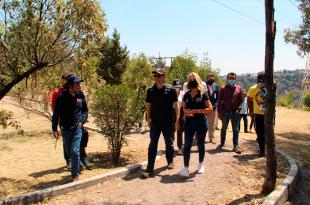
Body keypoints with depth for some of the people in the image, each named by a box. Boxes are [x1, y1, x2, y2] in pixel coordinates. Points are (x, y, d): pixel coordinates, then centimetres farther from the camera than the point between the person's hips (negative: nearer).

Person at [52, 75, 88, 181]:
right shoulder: (62, 97, -9)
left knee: (75, 152, -8)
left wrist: (82, 121, -6)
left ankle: (75, 175, 6)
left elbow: (85, 110, 10)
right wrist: (54, 129, -6)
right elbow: (56, 114, -4)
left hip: (77, 129, -1)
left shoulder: (81, 96, -3)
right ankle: (78, 166, 40)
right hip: (65, 129, 1)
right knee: (69, 152, 15)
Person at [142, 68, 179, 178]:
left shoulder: (170, 90, -6)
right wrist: (148, 119, 7)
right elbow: (148, 105, 9)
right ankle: (150, 169, 3)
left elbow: (176, 105, -3)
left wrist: (177, 120, -5)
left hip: (168, 122, -1)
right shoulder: (150, 90, 2)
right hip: (155, 122, 1)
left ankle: (170, 161, 38)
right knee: (152, 145, 0)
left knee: (169, 144, 15)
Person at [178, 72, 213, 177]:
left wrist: (196, 111, -17)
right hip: (189, 122, 3)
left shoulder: (203, 94, -4)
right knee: (187, 145, -6)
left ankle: (201, 164, 32)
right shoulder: (186, 95, 7)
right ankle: (186, 168, -5)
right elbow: (183, 108, 17)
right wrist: (186, 111, -6)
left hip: (201, 122, -2)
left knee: (200, 144, 11)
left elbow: (210, 108, -9)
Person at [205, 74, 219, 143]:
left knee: (212, 124, 10)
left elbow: (218, 97, 9)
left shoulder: (216, 86, 6)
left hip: (213, 107, 4)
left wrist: (215, 104, -3)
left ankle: (211, 138, 20)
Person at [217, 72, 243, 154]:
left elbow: (241, 100, 5)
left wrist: (238, 109, -6)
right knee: (224, 128, 11)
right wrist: (219, 111, -6)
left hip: (235, 112, 1)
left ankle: (236, 146, 9)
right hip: (225, 111, -1)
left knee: (235, 129, 4)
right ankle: (222, 144, 24)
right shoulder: (223, 88, -1)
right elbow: (219, 101, -2)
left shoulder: (239, 88, 3)